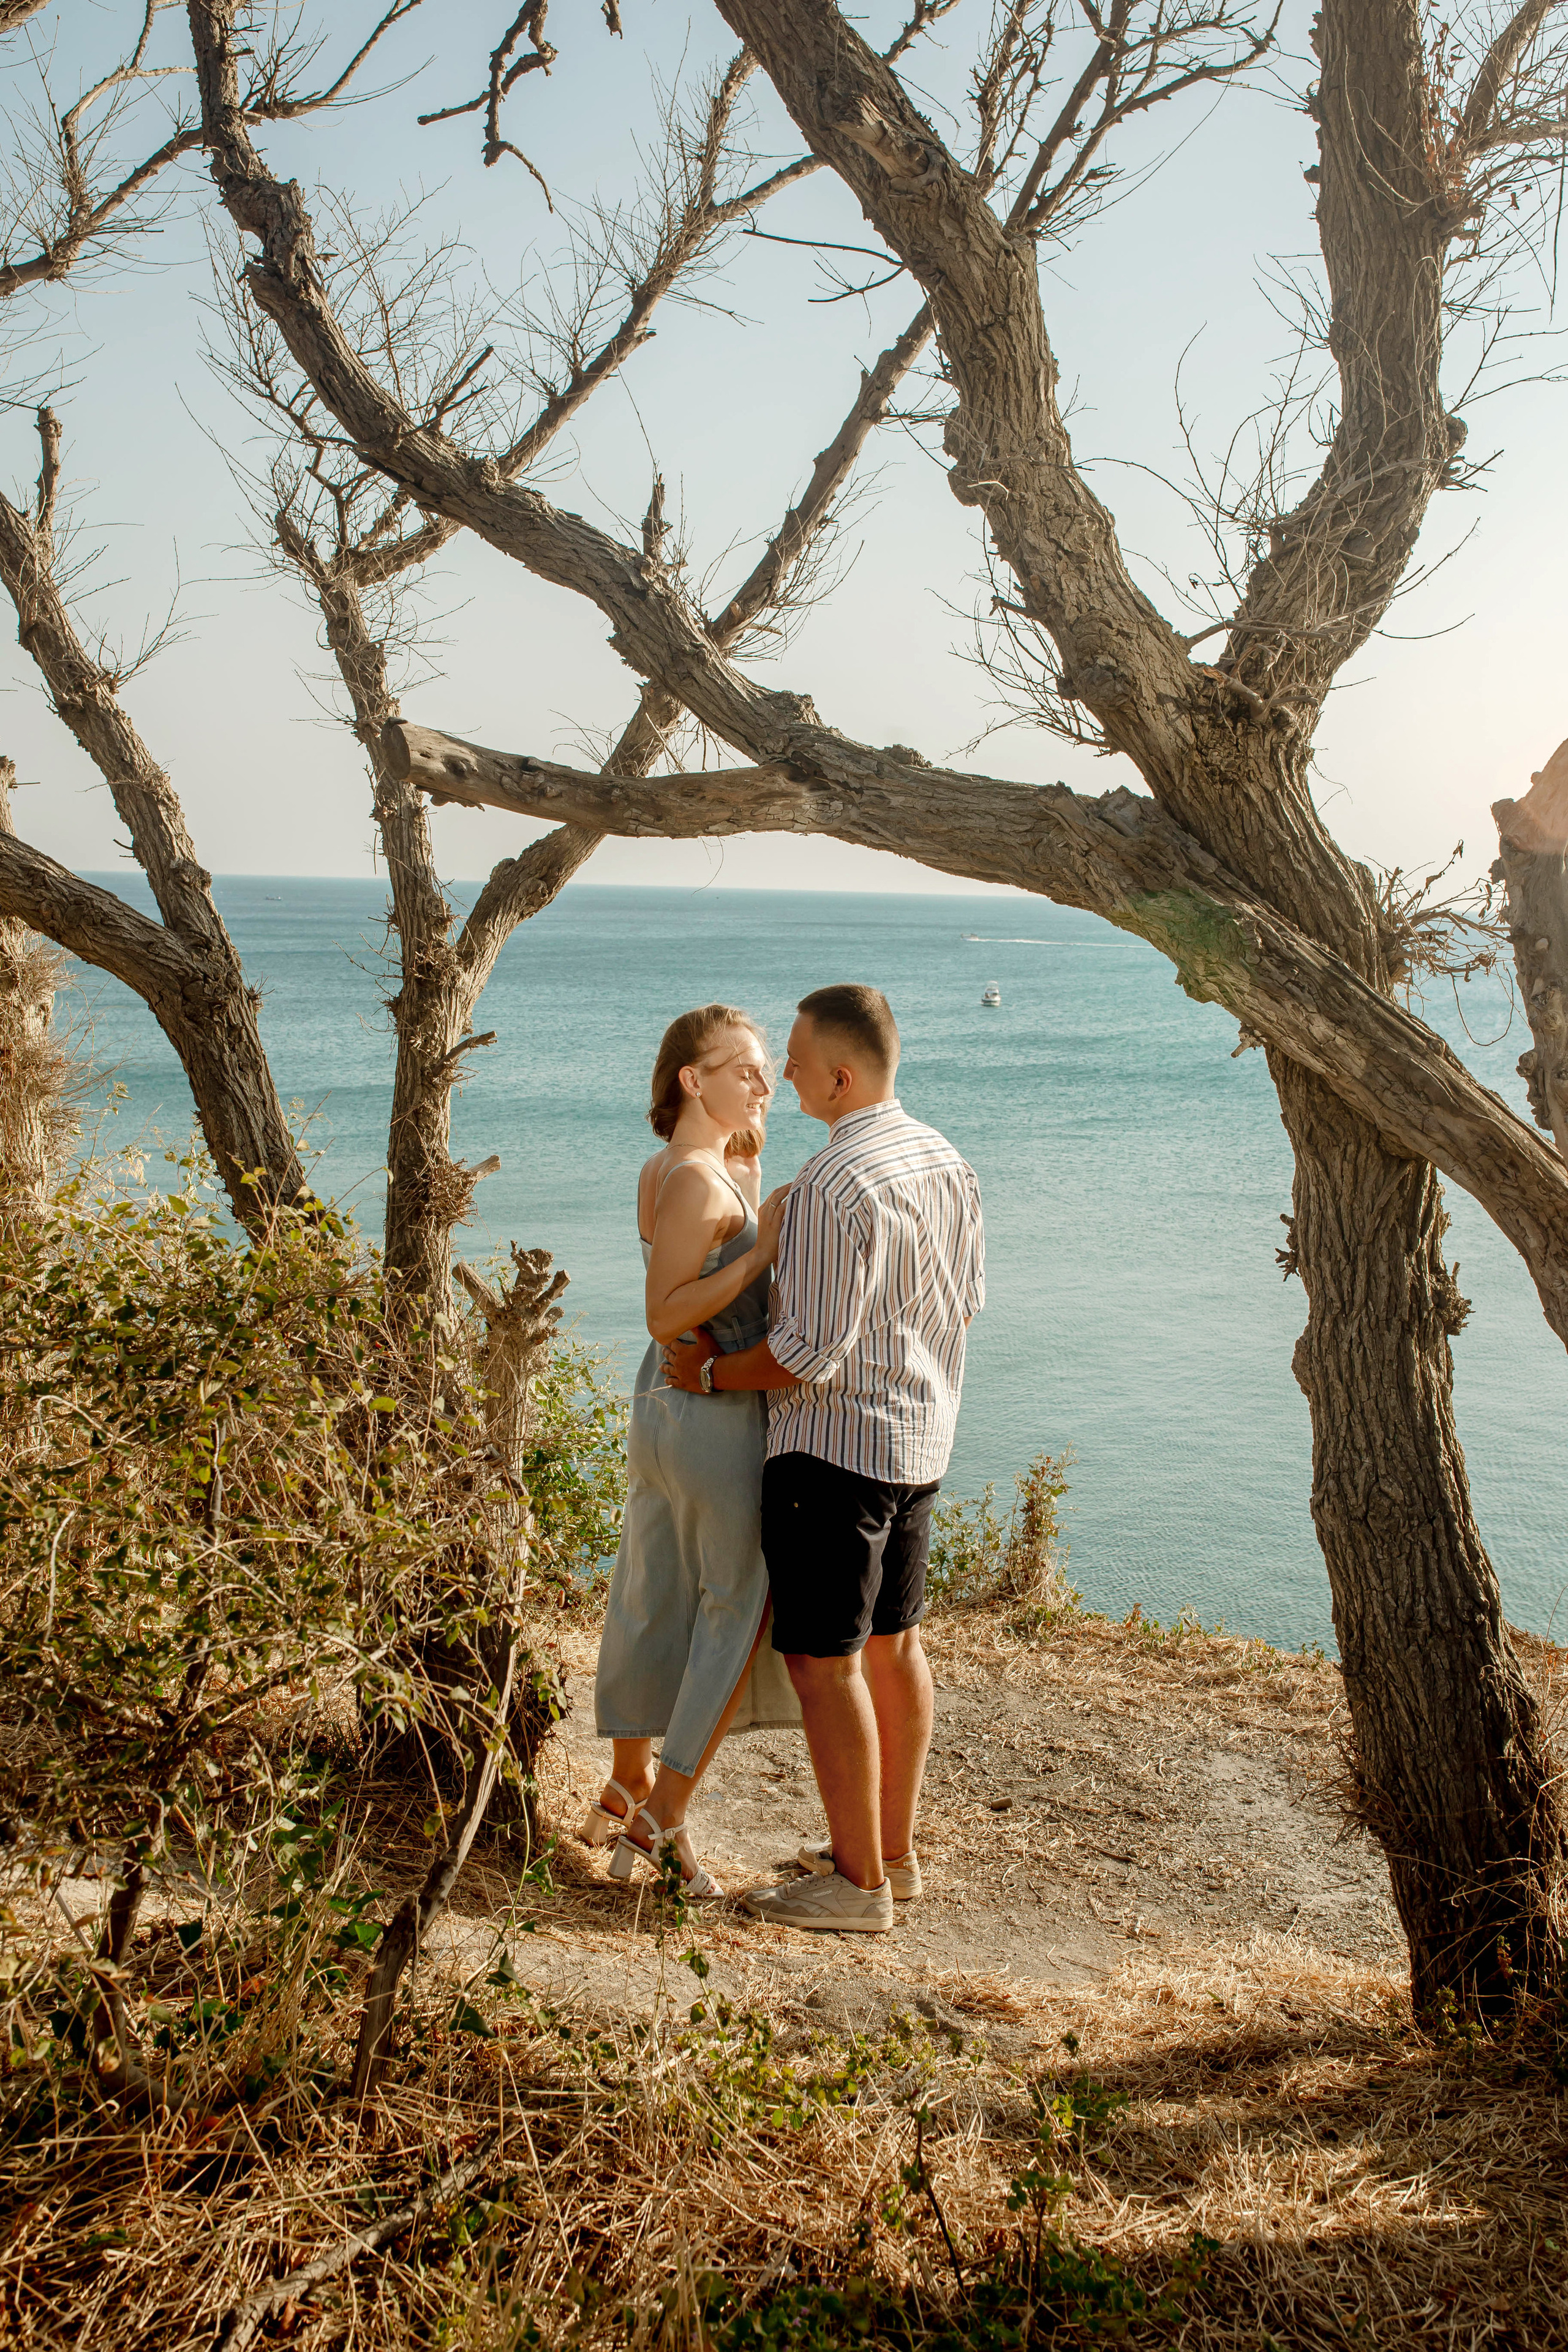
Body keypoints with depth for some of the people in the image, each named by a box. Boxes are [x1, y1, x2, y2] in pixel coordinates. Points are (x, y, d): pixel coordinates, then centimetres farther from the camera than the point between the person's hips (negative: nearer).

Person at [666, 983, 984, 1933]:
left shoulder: (834, 1187, -23)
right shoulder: (946, 1161, 6)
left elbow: (810, 1354, -23)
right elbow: (966, 1300, 16)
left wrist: (712, 1371, -8)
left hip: (836, 1443, -9)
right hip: (921, 1438, 10)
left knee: (824, 1661, 1)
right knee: (894, 1643, 18)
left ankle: (860, 1883, 10)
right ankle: (893, 1849, 30)